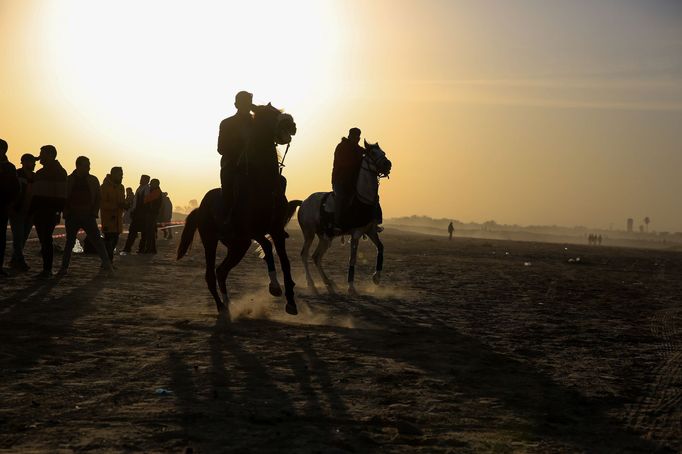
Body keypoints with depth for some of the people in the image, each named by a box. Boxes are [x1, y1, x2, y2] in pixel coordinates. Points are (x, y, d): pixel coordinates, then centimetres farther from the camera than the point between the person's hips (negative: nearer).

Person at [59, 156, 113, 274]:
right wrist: (67, 213, -3)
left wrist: (93, 213, -1)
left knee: (97, 240, -7)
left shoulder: (93, 180, 6)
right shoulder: (69, 180, 2)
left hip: (88, 217, 0)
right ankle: (64, 267, 9)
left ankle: (106, 263, -3)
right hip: (72, 217, 0)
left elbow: (98, 198, 9)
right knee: (70, 242, 3)